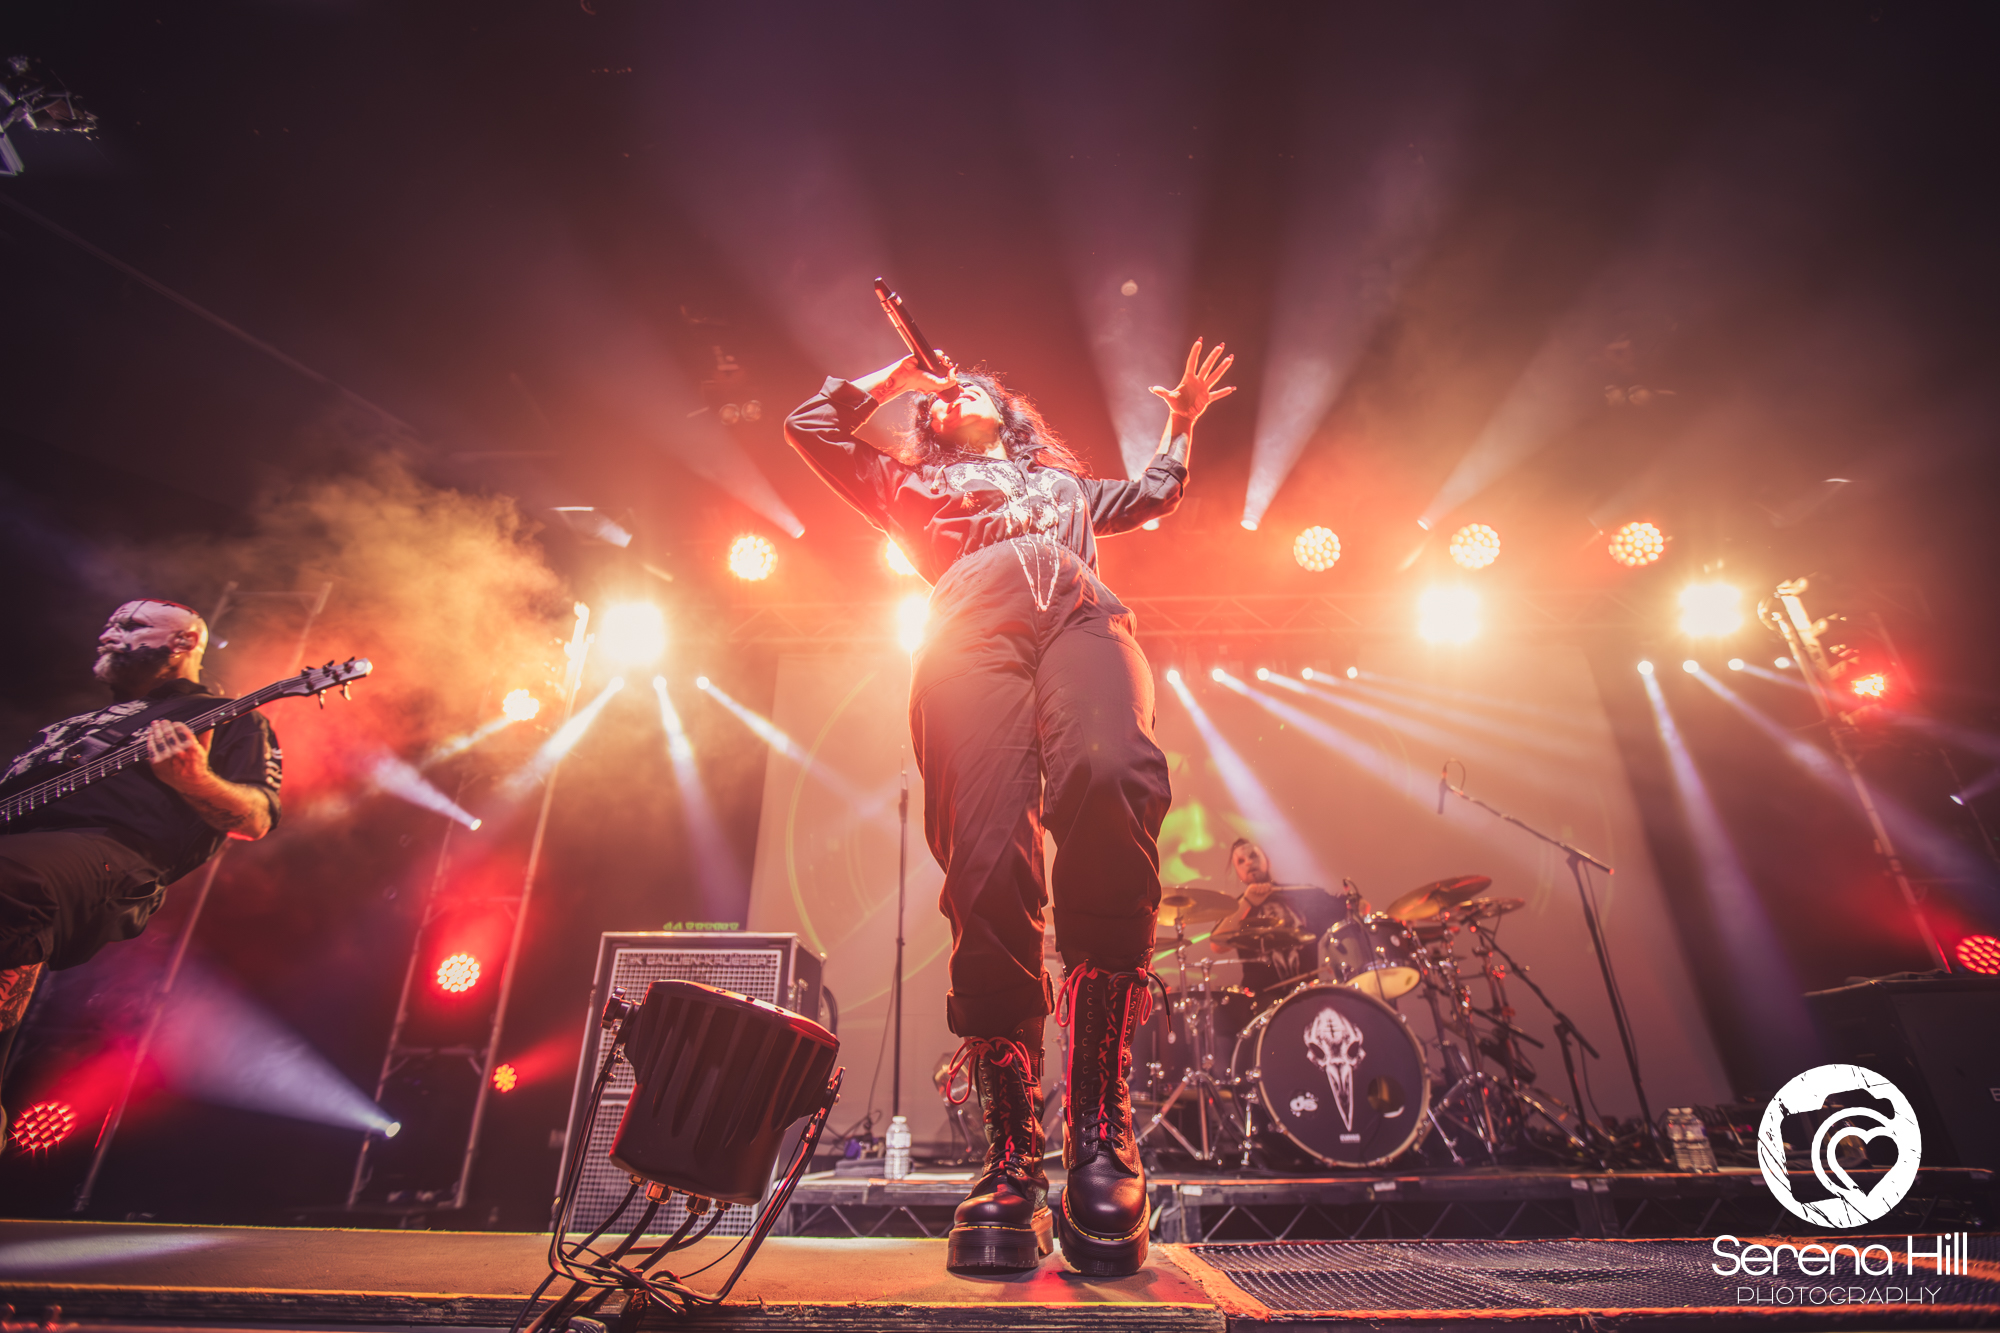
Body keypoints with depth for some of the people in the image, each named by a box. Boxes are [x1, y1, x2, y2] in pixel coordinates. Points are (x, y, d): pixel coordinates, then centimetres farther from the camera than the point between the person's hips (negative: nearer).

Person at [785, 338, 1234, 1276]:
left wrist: (1181, 420, 52)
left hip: (1084, 617, 1)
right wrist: (896, 375, 43)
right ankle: (1011, 1152, -18)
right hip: (971, 630, 0)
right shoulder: (911, 486, 40)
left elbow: (1154, 494, 57)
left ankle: (1099, 1123, -31)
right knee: (989, 862, -26)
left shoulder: (1066, 483, 46)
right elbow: (809, 426, 37)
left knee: (1111, 779, -35)